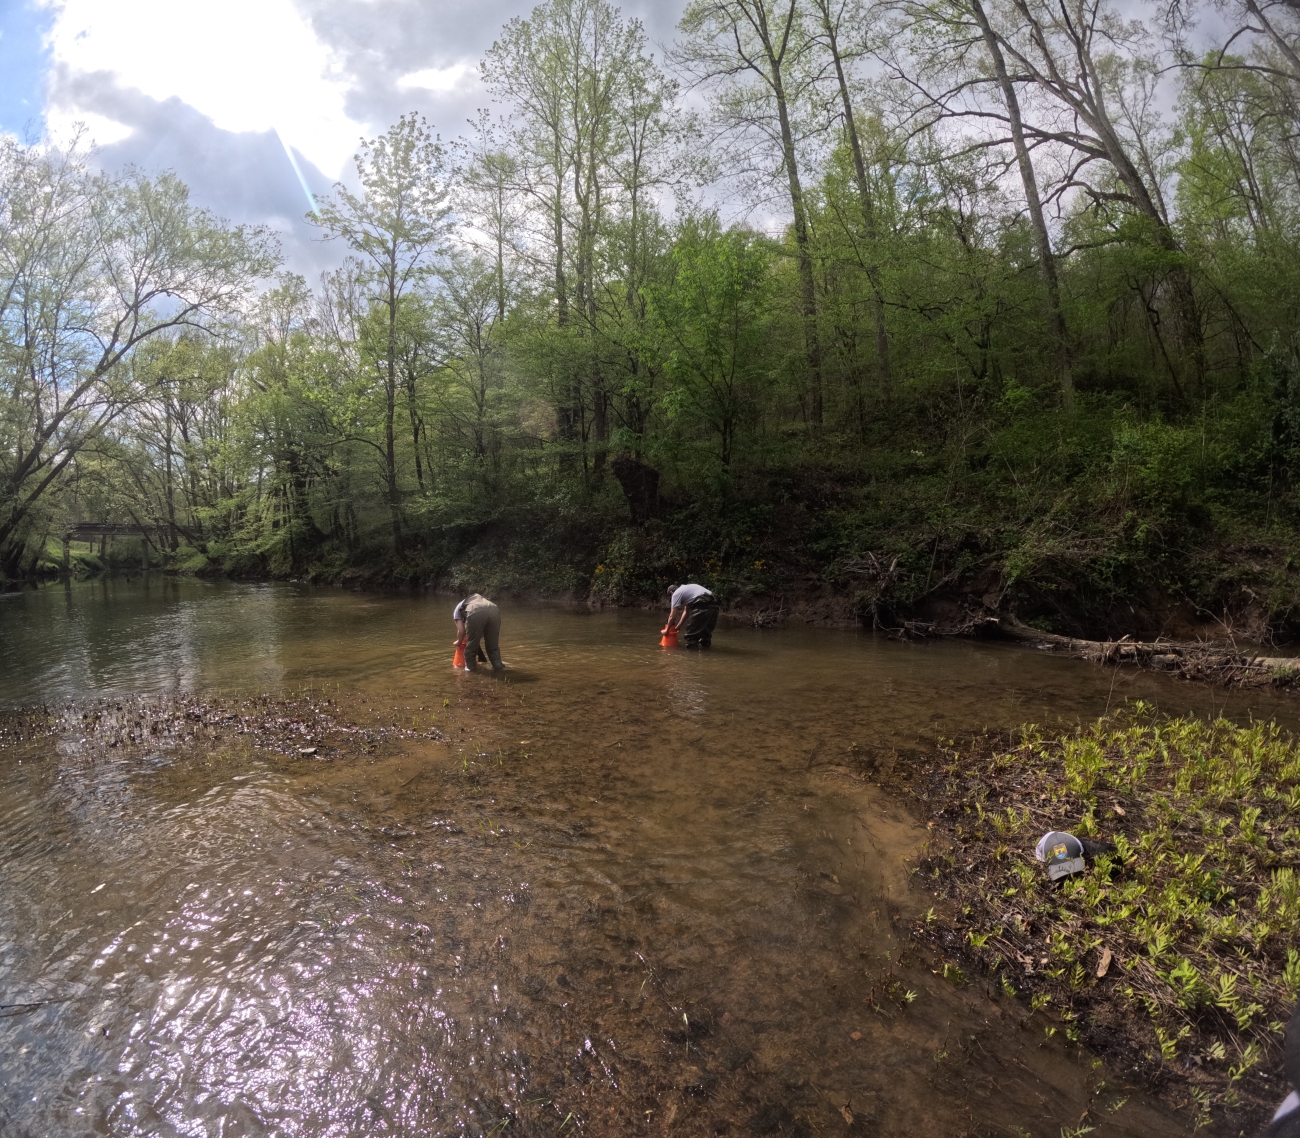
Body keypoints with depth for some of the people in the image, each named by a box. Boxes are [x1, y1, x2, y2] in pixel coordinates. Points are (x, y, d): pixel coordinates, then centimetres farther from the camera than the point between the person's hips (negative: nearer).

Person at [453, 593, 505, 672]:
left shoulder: (457, 609, 35)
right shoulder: (481, 600, 47)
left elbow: (461, 631, 25)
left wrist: (459, 641, 44)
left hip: (475, 613, -4)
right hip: (494, 611, 4)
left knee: (472, 643, 18)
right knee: (493, 643, 22)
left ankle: (471, 666, 29)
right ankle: (498, 666, 24)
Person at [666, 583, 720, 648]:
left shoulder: (676, 593, 12)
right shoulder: (685, 589, 36)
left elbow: (672, 616, 11)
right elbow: (686, 612, 37)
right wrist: (678, 626, 40)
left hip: (703, 605, -8)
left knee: (692, 630, 5)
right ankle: (705, 644, 32)